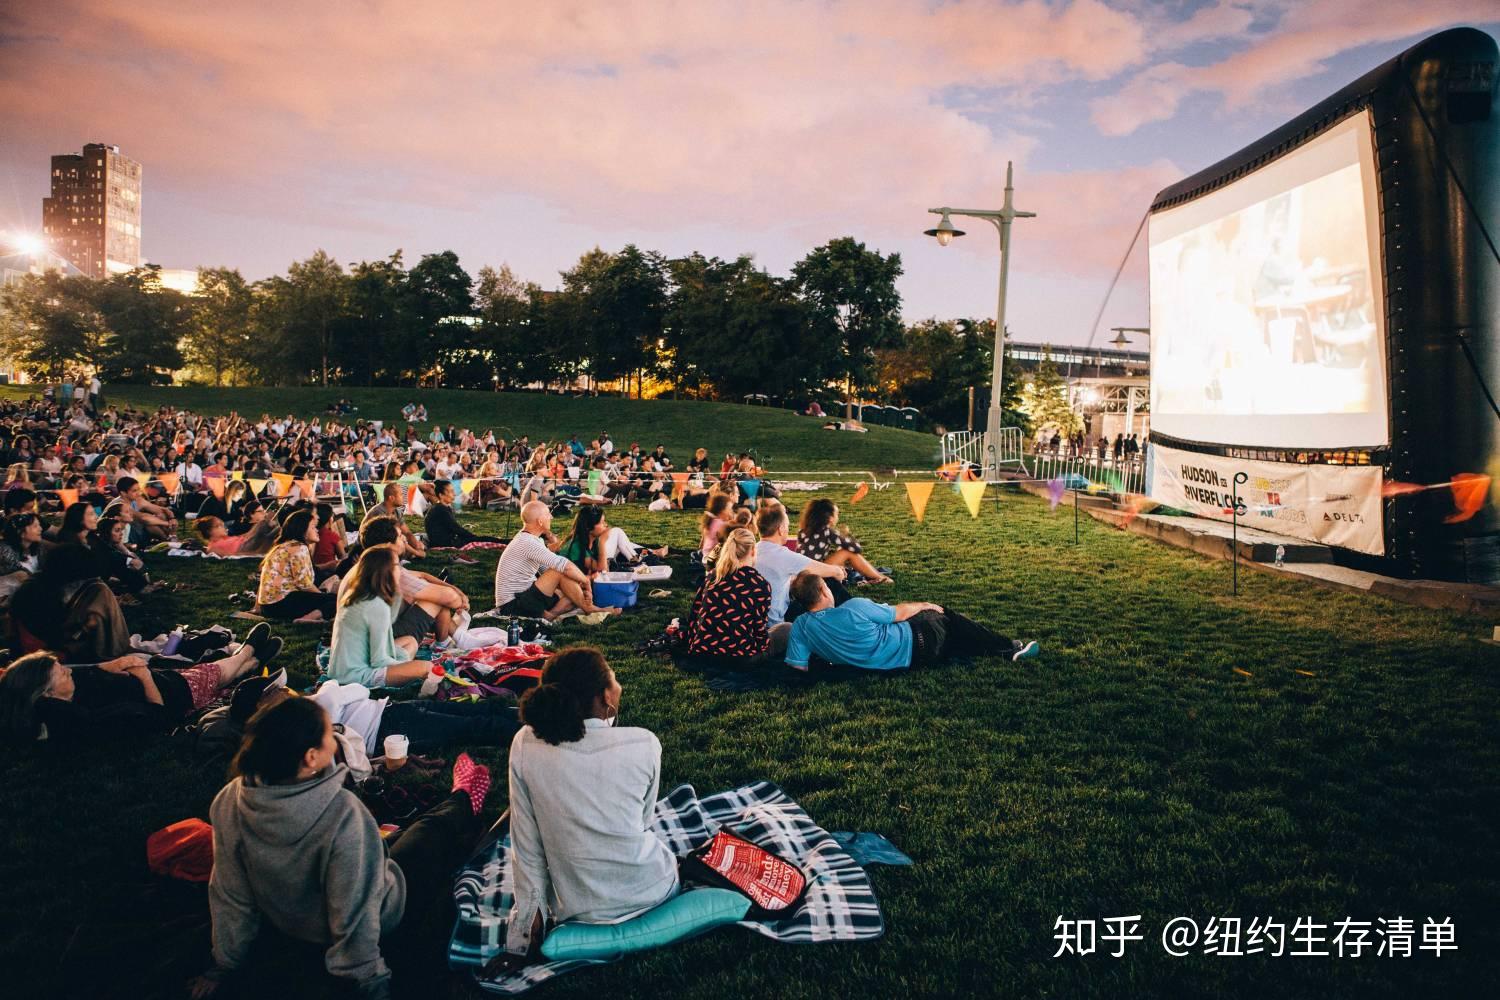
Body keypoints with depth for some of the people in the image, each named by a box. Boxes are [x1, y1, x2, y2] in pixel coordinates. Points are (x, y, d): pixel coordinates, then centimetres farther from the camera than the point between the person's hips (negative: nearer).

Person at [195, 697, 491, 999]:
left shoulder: (228, 802, -25)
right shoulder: (342, 815, -41)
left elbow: (229, 897, -11)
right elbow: (354, 915, -32)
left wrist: (228, 964, 6)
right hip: (380, 926, -4)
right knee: (438, 829, 21)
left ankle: (461, 802, 57)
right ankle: (464, 801, 56)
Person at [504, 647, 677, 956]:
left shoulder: (525, 745, -16)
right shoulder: (644, 744, -19)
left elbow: (525, 839, -7)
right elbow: (643, 821, -1)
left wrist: (532, 911, 5)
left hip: (575, 908, 0)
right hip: (648, 894, 0)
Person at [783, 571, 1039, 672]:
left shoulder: (800, 627, -17)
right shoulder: (854, 608, -31)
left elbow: (797, 666, -16)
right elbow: (900, 613, -16)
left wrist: (829, 656, 4)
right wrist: (924, 605, 6)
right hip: (914, 647, -6)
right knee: (949, 619, 19)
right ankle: (1010, 647, 33)